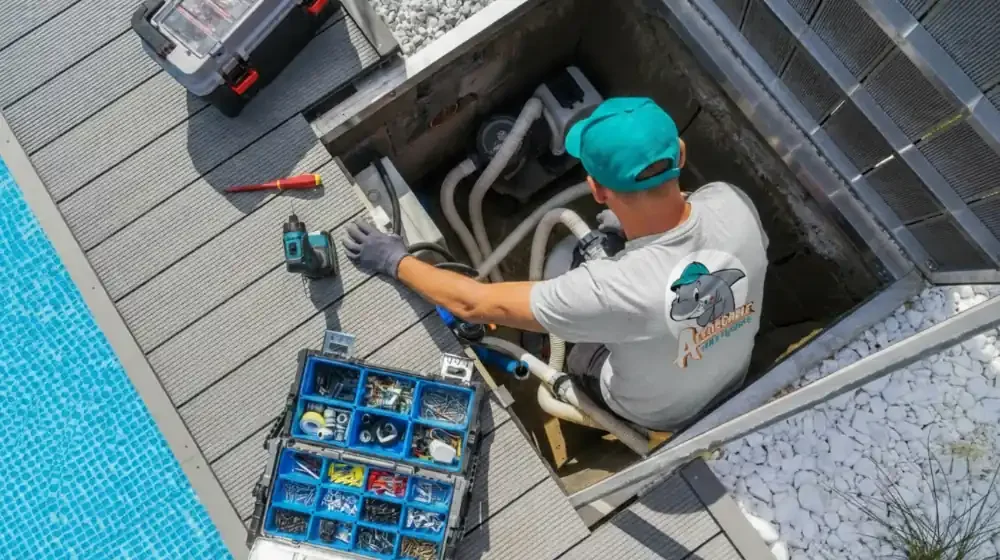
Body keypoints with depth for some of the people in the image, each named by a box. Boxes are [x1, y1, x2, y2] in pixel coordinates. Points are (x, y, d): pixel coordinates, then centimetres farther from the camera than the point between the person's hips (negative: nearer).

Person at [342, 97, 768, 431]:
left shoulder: (613, 289, -45)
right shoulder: (732, 202, -31)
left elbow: (474, 304, -33)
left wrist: (395, 260, -19)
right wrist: (636, 222, 4)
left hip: (658, 413, -4)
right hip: (733, 377, 4)